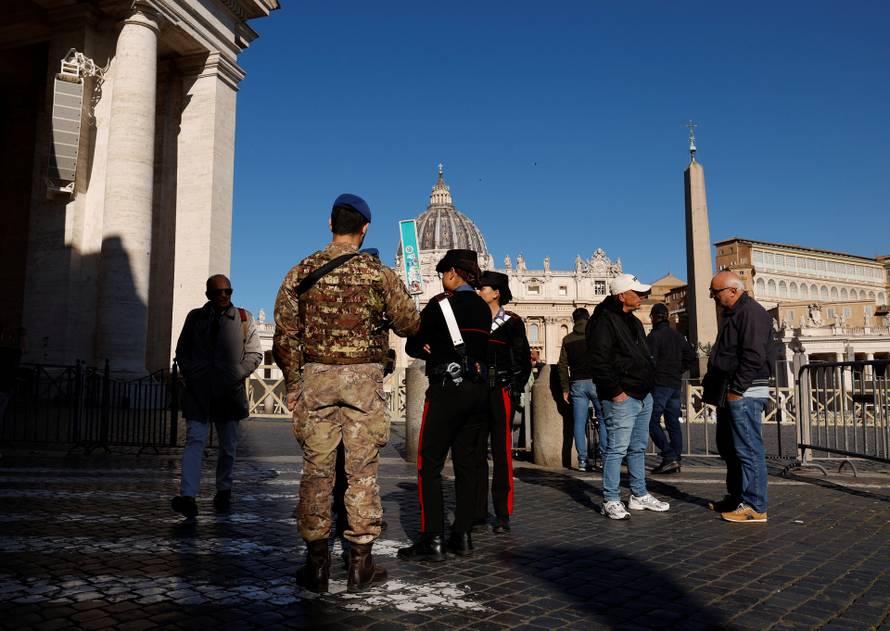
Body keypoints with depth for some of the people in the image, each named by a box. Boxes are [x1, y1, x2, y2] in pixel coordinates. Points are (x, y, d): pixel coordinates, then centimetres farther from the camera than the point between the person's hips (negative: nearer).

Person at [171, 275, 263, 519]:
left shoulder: (243, 318, 9)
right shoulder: (195, 317, 11)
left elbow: (255, 353, 8)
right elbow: (182, 351, 16)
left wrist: (238, 375, -6)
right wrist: (189, 375, 1)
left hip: (229, 391, 1)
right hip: (198, 391, -1)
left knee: (228, 446, 9)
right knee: (195, 440, -13)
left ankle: (223, 492, 25)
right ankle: (188, 497, -20)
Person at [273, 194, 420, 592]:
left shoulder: (302, 272, 3)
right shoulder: (379, 273, -2)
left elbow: (285, 337, 3)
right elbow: (409, 324, 5)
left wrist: (292, 383, 12)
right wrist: (384, 313, 26)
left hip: (315, 376, 1)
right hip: (364, 378, -1)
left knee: (317, 469, 8)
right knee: (362, 470, 6)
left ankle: (316, 563, 14)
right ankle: (360, 564, 12)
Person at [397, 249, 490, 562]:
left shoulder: (441, 303, -7)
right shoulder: (483, 308, 12)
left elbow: (413, 347, -1)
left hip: (447, 389, -7)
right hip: (478, 390, 7)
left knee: (429, 465, -2)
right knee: (466, 464, 11)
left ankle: (433, 540, -3)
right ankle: (462, 536, 15)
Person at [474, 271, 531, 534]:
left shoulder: (512, 322, 1)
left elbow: (524, 360, 1)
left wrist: (514, 390, -5)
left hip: (501, 393, -4)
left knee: (502, 454, -2)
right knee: (476, 452, 5)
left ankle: (503, 515, 4)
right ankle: (479, 510, 14)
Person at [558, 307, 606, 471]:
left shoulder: (568, 339, 9)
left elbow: (562, 365, 6)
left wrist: (565, 388, 9)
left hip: (577, 384, 2)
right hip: (596, 382, -2)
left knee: (579, 422, 3)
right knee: (603, 419, 5)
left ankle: (582, 460, 1)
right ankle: (604, 457, 0)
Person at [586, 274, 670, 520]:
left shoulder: (633, 322, 17)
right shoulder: (603, 321, -13)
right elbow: (599, 361, -21)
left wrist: (648, 385, 16)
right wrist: (615, 392, -20)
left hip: (643, 396, 10)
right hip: (622, 398, -10)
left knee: (639, 448, 16)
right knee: (617, 449, -5)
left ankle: (639, 495, 27)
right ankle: (610, 501, 3)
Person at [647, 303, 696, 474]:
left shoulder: (654, 336, -11)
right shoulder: (678, 335, 13)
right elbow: (691, 357, 17)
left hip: (659, 384, -7)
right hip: (676, 384, 7)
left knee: (652, 421, -4)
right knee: (673, 423, 9)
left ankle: (669, 457, -13)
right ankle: (675, 461, 10)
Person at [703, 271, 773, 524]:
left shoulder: (752, 313, -13)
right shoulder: (732, 313, 18)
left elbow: (754, 357, -22)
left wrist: (736, 389, -20)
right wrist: (711, 383, 17)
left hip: (744, 393, -11)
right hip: (729, 393, 11)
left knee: (748, 449, -6)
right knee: (728, 447, 16)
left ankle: (755, 507, 0)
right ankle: (736, 497, 27)